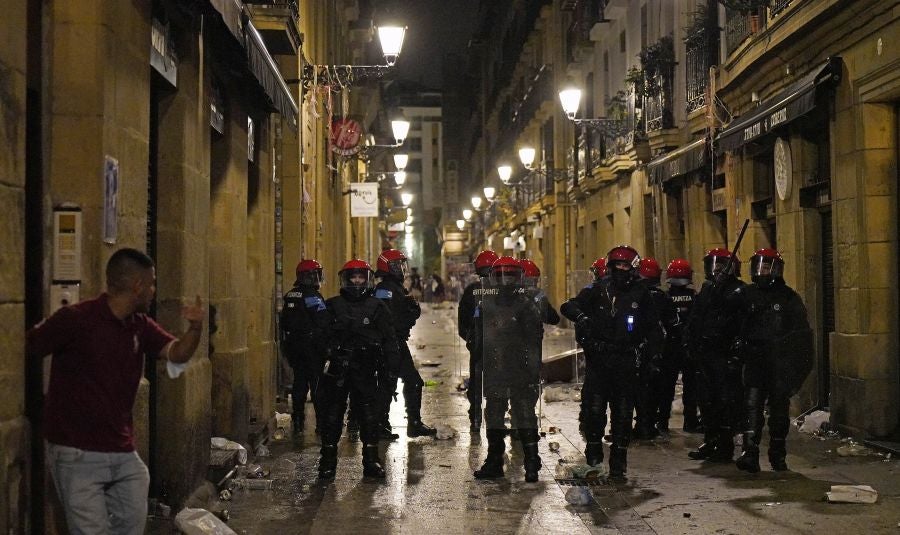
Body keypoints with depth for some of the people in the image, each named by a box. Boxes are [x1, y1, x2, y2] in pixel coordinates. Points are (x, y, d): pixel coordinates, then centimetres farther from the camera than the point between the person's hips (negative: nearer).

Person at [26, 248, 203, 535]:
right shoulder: (75, 319, -14)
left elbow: (177, 353, 0)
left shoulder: (140, 325, 9)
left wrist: (195, 327, -18)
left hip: (123, 452, 7)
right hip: (78, 455, -7)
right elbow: (20, 350, -8)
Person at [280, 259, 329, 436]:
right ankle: (322, 423, 1)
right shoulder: (312, 296, -14)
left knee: (299, 382, 12)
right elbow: (324, 323, -17)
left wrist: (286, 345, 21)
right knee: (318, 384, -1)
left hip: (293, 346, 7)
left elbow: (284, 323, 15)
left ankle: (297, 423, 12)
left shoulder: (290, 296, 10)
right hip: (312, 346, -7)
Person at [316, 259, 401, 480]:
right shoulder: (333, 306, 7)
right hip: (336, 369, 0)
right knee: (332, 414, 4)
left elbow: (389, 340, 7)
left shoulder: (377, 307, 6)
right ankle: (328, 460, 13)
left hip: (365, 370, 0)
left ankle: (371, 461, 10)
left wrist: (394, 365, 0)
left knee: (369, 415, 1)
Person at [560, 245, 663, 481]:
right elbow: (567, 306, -3)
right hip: (597, 359, -1)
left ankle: (618, 461, 11)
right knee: (594, 406, -10)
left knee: (623, 411, 4)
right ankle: (594, 446, 10)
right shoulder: (597, 290, 4)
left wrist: (654, 355, 2)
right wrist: (580, 316, -24)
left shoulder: (640, 294, 8)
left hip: (626, 362, 1)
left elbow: (654, 328, 15)